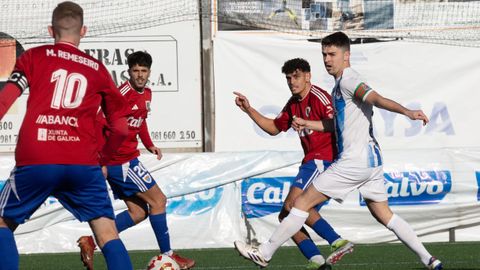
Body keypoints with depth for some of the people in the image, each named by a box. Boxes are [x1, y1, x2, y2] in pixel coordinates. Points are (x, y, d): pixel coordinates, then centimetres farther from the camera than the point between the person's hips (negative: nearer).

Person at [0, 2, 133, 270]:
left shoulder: (34, 57, 13)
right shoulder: (98, 69, 18)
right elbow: (121, 128, 16)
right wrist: (104, 160, 32)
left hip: (34, 160, -1)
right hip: (83, 162, 1)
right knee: (108, 234, 5)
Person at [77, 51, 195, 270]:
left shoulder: (146, 94, 12)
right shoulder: (124, 93, -18)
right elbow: (100, 121, -24)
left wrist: (149, 145, 18)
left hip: (128, 159, 10)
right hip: (121, 160, -10)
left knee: (138, 212, 11)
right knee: (158, 200, -2)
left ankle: (90, 242, 6)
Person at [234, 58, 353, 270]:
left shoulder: (318, 97, -9)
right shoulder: (293, 104, 19)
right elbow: (274, 128, 31)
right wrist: (249, 110, 24)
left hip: (323, 160, -10)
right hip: (311, 162, 10)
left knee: (293, 203, -27)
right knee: (286, 217, 3)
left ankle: (338, 242, -31)